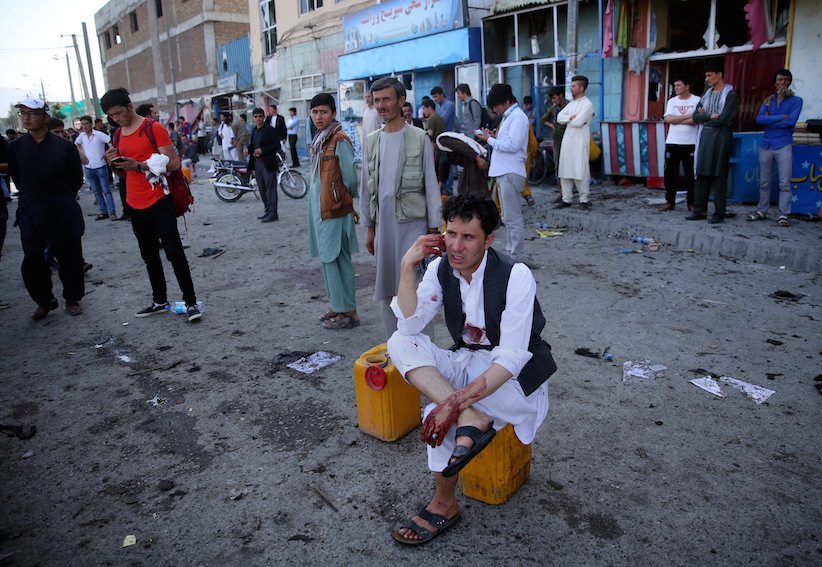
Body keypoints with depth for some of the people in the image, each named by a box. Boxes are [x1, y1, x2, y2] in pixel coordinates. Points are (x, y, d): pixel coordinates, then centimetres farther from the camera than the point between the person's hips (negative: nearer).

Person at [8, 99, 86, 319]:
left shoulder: (64, 146, -5)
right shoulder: (15, 147, 2)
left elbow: (77, 179, 5)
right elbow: (16, 178, 14)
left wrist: (62, 199, 9)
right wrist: (32, 198, 10)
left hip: (63, 213, -2)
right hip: (30, 214, 2)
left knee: (69, 258, 6)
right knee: (32, 261, -2)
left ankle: (72, 299, 23)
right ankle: (44, 301, 16)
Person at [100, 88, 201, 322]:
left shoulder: (153, 128, -9)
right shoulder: (119, 134, 12)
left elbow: (174, 163, -14)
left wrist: (139, 165, -23)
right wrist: (115, 162, -2)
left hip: (158, 201, -7)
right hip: (135, 204, 7)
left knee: (174, 252, -8)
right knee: (149, 255, 12)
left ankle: (190, 301, -2)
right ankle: (159, 301, 22)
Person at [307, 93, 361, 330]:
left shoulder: (340, 141, -13)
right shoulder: (318, 140, 14)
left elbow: (350, 179, -13)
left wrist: (348, 202, 0)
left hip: (335, 210, -9)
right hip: (319, 208, 9)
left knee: (336, 259, -5)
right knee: (327, 258, 14)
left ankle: (348, 312, 3)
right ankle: (338, 306, 25)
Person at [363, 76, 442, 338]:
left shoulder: (419, 139, -3)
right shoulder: (372, 141, 10)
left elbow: (431, 186, -2)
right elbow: (368, 188, 14)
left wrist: (434, 229, -6)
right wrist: (370, 228, 13)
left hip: (412, 223, -5)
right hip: (383, 224, 5)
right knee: (386, 290, 10)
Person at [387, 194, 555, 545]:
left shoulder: (515, 276, -23)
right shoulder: (441, 269, -6)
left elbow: (510, 358, -28)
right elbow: (410, 326, -14)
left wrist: (456, 401, -38)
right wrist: (408, 267, -23)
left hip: (516, 374, -6)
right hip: (467, 363, 6)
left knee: (440, 413, -32)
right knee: (399, 343, -20)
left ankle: (444, 504, -8)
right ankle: (471, 420, -30)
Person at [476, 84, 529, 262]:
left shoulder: (518, 117, -11)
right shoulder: (509, 116, 19)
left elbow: (512, 145, -20)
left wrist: (490, 140, -10)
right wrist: (495, 136, 6)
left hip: (510, 174, -10)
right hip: (503, 173, 10)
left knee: (512, 218, -7)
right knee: (509, 217, 15)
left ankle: (517, 258, -2)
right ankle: (511, 252, 23)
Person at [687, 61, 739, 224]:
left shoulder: (730, 95, -4)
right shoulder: (707, 95, 17)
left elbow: (723, 119, -14)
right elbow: (696, 116, 7)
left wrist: (704, 119, -2)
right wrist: (709, 116, -10)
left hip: (720, 138, -6)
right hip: (704, 137, 6)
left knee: (718, 175, -4)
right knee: (701, 174, 4)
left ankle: (719, 212, 0)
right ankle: (700, 210, 10)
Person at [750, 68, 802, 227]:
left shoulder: (796, 101, 3)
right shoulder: (768, 100, 12)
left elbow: (791, 121, -12)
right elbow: (759, 119, -5)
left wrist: (769, 120, -5)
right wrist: (781, 117, -12)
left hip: (783, 146, -3)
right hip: (766, 145, 3)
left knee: (784, 183, -6)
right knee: (764, 182, 9)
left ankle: (783, 215, -4)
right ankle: (761, 211, 17)